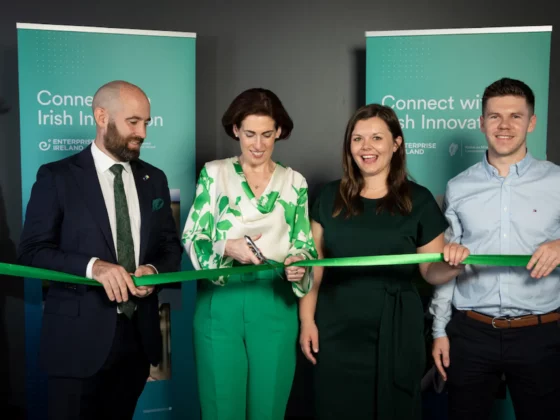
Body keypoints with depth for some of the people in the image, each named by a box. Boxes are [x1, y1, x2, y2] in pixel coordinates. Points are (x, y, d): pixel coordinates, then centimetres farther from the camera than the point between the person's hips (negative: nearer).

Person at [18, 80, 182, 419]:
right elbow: (32, 251, -10)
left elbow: (171, 245, 11)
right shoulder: (57, 176, -6)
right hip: (79, 336, -4)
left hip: (138, 334, 4)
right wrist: (93, 266, -25)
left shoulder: (154, 179, 8)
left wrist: (154, 270, -11)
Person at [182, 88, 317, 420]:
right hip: (220, 303, -1)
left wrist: (298, 263, -16)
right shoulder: (214, 173, 3)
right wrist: (226, 247, -20)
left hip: (275, 306, 1)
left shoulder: (294, 182, 7)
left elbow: (305, 246, 6)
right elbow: (192, 238, -1)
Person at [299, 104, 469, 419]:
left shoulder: (419, 200, -2)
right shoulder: (331, 197, 4)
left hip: (396, 333, -1)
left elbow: (431, 271, 2)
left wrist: (451, 264, -20)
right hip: (336, 332, 2)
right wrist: (307, 319, 1)